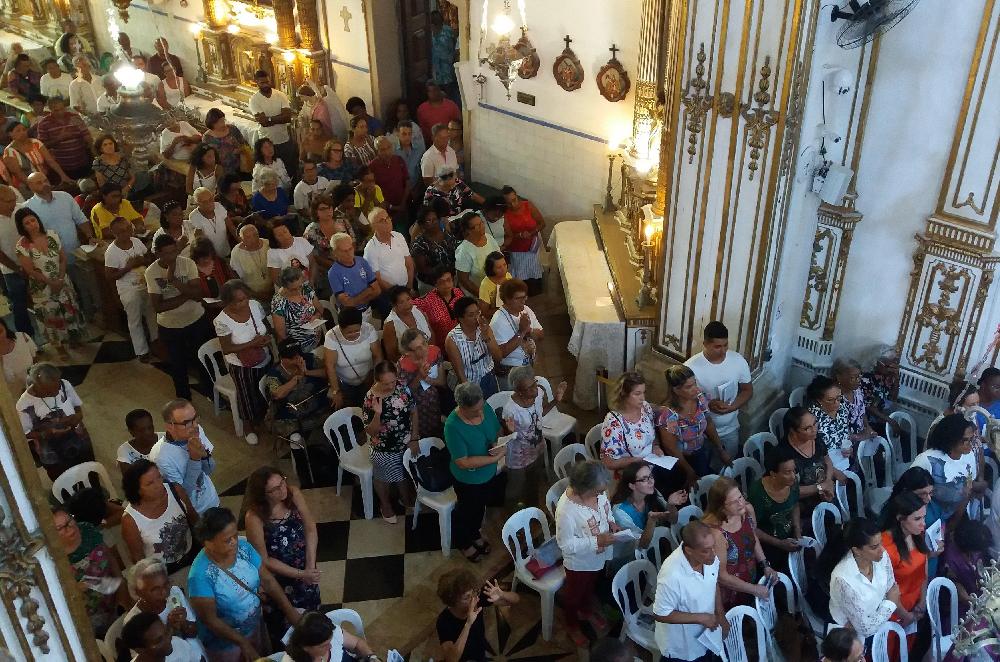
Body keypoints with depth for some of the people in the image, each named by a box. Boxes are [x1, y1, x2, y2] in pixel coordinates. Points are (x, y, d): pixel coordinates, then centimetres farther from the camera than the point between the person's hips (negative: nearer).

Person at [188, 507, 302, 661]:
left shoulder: (244, 547, -16)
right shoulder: (200, 575, -31)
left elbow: (267, 580, -7)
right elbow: (210, 620, -24)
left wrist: (289, 610, -13)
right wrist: (243, 643, -20)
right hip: (224, 643, -5)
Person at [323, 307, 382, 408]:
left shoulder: (369, 330, -20)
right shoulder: (331, 337, -24)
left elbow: (378, 356, -12)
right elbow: (330, 366, -21)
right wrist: (336, 392, -22)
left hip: (367, 380, 1)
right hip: (344, 384, -1)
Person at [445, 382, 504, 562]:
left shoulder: (486, 408, -19)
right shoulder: (453, 426, -36)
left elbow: (497, 430, 0)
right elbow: (463, 462, -34)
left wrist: (497, 444, -22)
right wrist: (495, 458, -33)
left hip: (488, 473, 6)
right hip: (468, 479, -6)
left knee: (480, 506, 31)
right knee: (467, 510, 22)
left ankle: (475, 533, 59)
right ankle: (463, 542, 52)